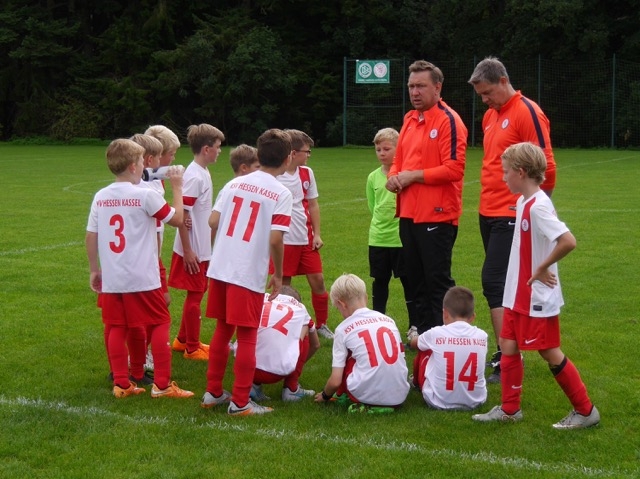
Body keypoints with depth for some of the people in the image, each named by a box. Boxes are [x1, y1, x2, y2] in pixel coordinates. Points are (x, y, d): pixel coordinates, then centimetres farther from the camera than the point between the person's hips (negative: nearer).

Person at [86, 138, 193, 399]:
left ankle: (121, 383, 12)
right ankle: (162, 384, 5)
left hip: (111, 279, 5)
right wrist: (177, 188, 9)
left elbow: (91, 236, 6)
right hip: (143, 278, -4)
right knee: (160, 324, 6)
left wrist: (94, 270, 16)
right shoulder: (146, 195, -11)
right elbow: (177, 219, -2)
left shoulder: (100, 197, 3)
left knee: (117, 328, 11)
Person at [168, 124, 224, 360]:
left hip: (203, 249, 9)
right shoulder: (194, 176, -19)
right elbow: (182, 214, -21)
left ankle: (182, 340, 30)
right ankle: (192, 348, 12)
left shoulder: (203, 173, 9)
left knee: (196, 294, 18)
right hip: (194, 250, -9)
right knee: (194, 296, 1)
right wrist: (187, 250, -21)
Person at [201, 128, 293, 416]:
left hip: (219, 269, 5)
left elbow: (213, 221, 3)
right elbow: (275, 239, -14)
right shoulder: (281, 193, -6)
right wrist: (278, 275, -2)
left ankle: (213, 393, 26)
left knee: (222, 330, 18)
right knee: (247, 338, 4)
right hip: (250, 275, -5)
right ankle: (240, 403, 8)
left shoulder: (234, 183, 9)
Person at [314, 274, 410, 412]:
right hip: (399, 396, 3)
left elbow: (336, 381, -1)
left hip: (367, 396, -3)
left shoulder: (343, 329, 1)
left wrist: (325, 396, 21)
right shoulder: (388, 320, 11)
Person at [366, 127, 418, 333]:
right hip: (378, 239, 4)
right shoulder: (373, 177, 6)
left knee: (408, 281, 5)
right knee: (380, 281, 13)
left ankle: (414, 324, 14)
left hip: (402, 238, -4)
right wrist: (380, 224, 4)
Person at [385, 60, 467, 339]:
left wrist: (413, 176, -14)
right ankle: (423, 333, 25)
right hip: (409, 214, 8)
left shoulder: (448, 121, -11)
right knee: (416, 279, 14)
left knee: (438, 280, -3)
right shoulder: (409, 119, 14)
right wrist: (394, 176, 1)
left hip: (437, 216, -8)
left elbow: (453, 169, -19)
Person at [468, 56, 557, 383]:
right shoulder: (490, 116, 15)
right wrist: (488, 196, 15)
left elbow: (545, 166, -15)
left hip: (510, 216, -9)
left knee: (494, 282, -13)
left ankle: (507, 359, -9)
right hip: (489, 213, 9)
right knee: (498, 283, 11)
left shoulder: (527, 113, -11)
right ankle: (506, 351, 18)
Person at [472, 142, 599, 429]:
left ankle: (585, 411, 14)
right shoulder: (524, 202, 6)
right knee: (508, 346, 12)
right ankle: (509, 409, 23)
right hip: (518, 295, 9)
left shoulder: (538, 206, -22)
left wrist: (542, 268, -21)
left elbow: (568, 241, -32)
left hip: (537, 298, -9)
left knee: (549, 352, 1)